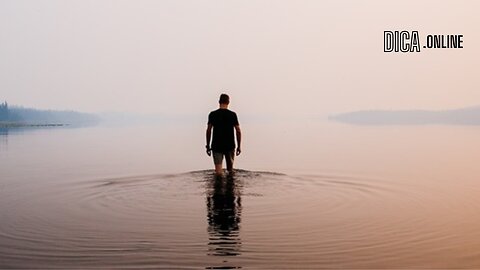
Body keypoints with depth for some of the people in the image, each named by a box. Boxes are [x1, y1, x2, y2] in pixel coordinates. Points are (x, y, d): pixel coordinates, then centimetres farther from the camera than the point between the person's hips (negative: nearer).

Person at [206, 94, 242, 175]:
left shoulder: (212, 114, -1)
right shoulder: (232, 114, -2)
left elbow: (208, 131, -2)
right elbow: (238, 131, -4)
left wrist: (208, 146, 6)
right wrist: (239, 146, 4)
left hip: (216, 146, 0)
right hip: (230, 146, 0)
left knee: (218, 171, -3)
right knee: (230, 170, 15)